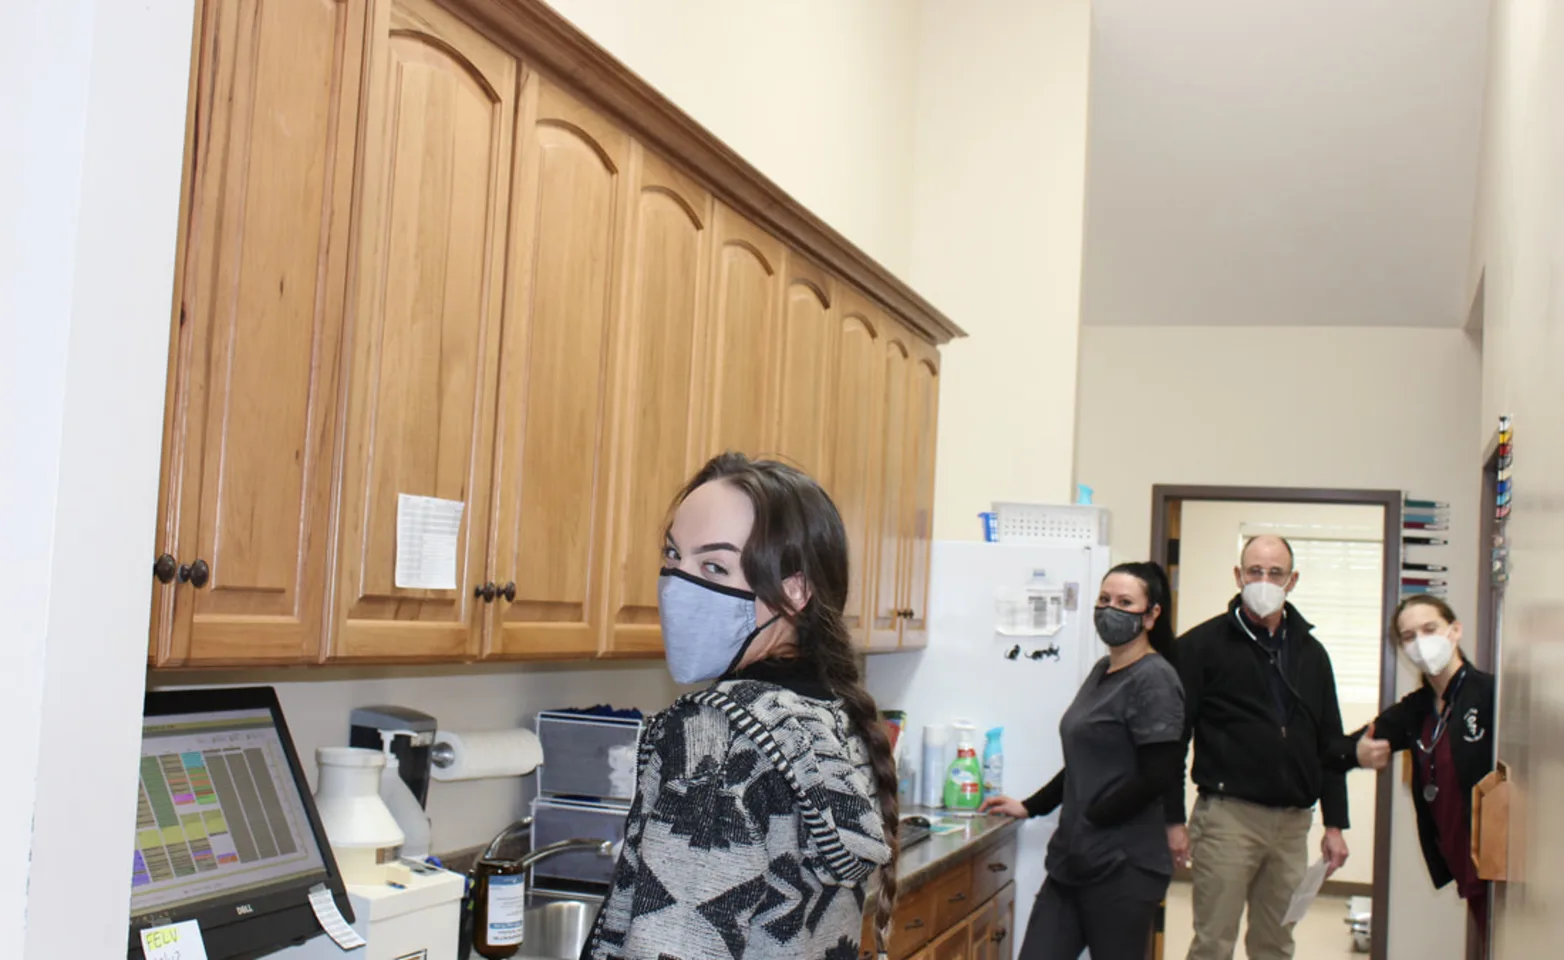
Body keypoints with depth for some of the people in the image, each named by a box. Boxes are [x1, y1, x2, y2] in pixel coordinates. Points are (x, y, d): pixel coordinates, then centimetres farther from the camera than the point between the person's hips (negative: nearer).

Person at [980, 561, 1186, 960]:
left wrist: (1089, 819, -11)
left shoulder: (1154, 680, -11)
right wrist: (1030, 807, 21)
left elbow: (1158, 774, -18)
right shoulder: (1102, 671, 14)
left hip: (1123, 869, -8)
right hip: (1074, 862, 8)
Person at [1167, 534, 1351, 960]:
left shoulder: (1310, 652, 13)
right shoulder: (1202, 645, -2)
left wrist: (1335, 824, 12)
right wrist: (1173, 819, -8)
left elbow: (1330, 743, 17)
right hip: (1227, 816, -5)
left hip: (1293, 823, 5)